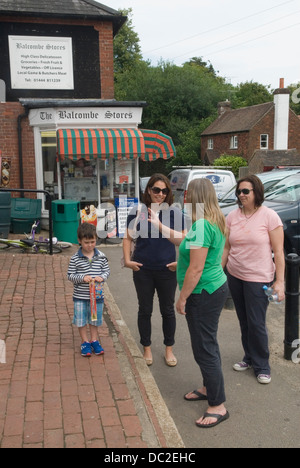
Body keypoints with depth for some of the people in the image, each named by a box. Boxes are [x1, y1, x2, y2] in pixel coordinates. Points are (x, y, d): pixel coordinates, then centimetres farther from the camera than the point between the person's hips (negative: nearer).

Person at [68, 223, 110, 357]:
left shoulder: (101, 256, -3)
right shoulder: (75, 258, -9)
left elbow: (107, 271, 5)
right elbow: (70, 275, -6)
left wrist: (102, 277, -16)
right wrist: (82, 278, -22)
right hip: (80, 296, -1)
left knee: (95, 319, 15)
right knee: (81, 320, 9)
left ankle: (94, 341, 33)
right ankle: (85, 342, 26)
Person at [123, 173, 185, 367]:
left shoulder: (175, 213, -2)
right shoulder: (138, 212, -2)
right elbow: (128, 238, 5)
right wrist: (127, 260, -6)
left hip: (167, 270, 0)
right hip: (143, 270, 0)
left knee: (168, 310, 13)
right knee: (145, 310, 13)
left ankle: (169, 349, 31)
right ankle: (147, 349, 30)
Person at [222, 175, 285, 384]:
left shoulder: (269, 216, -11)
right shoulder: (233, 216, 2)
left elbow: (278, 251, -10)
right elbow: (226, 248, 7)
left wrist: (280, 281, -14)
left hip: (258, 278, -5)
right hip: (235, 276, 5)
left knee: (257, 324, 1)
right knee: (244, 321, 15)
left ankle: (262, 366, 19)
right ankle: (250, 358, 33)